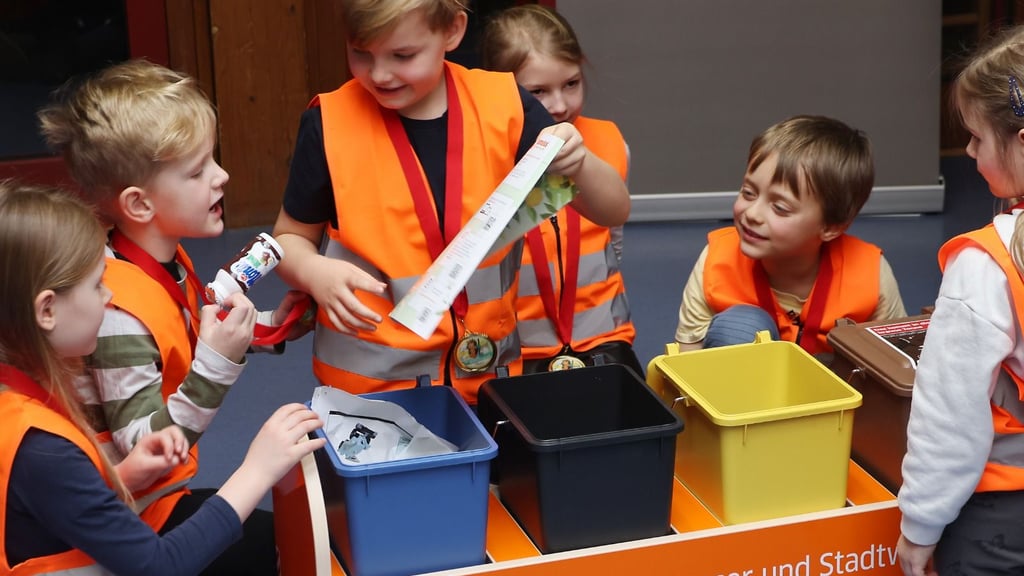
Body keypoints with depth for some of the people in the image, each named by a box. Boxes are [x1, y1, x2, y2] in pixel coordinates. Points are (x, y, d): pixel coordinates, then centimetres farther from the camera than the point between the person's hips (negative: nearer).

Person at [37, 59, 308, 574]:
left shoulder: (167, 260, -1)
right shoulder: (118, 313, -30)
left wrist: (262, 325, 5)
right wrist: (216, 366, -37)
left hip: (166, 487, 9)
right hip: (137, 513, -9)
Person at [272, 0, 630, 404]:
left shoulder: (501, 107, -8)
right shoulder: (330, 124, -11)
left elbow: (613, 212, -5)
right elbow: (290, 238, 2)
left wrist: (579, 163, -27)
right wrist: (316, 273, -21)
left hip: (488, 373, 2)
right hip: (367, 381, -1)